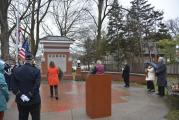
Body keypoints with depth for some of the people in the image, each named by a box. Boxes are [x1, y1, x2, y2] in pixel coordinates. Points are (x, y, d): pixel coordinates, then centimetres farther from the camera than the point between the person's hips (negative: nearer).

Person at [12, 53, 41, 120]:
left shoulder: (16, 70, -2)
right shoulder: (36, 71, -12)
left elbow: (14, 86, -6)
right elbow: (36, 86, -20)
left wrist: (20, 95, -10)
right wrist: (30, 95, -16)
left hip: (21, 101, 3)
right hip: (34, 101, -3)